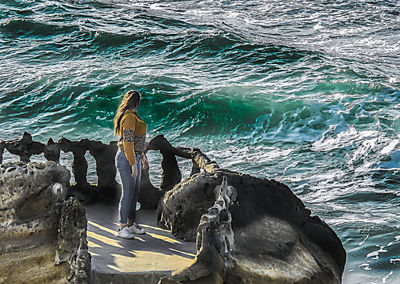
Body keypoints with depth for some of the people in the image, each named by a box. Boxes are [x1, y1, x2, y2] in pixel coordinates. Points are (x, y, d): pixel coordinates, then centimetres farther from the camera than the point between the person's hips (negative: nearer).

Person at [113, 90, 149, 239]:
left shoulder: (133, 117, 13)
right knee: (128, 192, -8)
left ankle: (131, 224, 22)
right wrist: (133, 164, -23)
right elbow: (127, 142, -23)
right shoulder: (129, 117, -19)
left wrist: (142, 157, 24)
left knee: (135, 191, 13)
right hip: (126, 159, -10)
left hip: (134, 157, 10)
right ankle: (122, 228, -3)